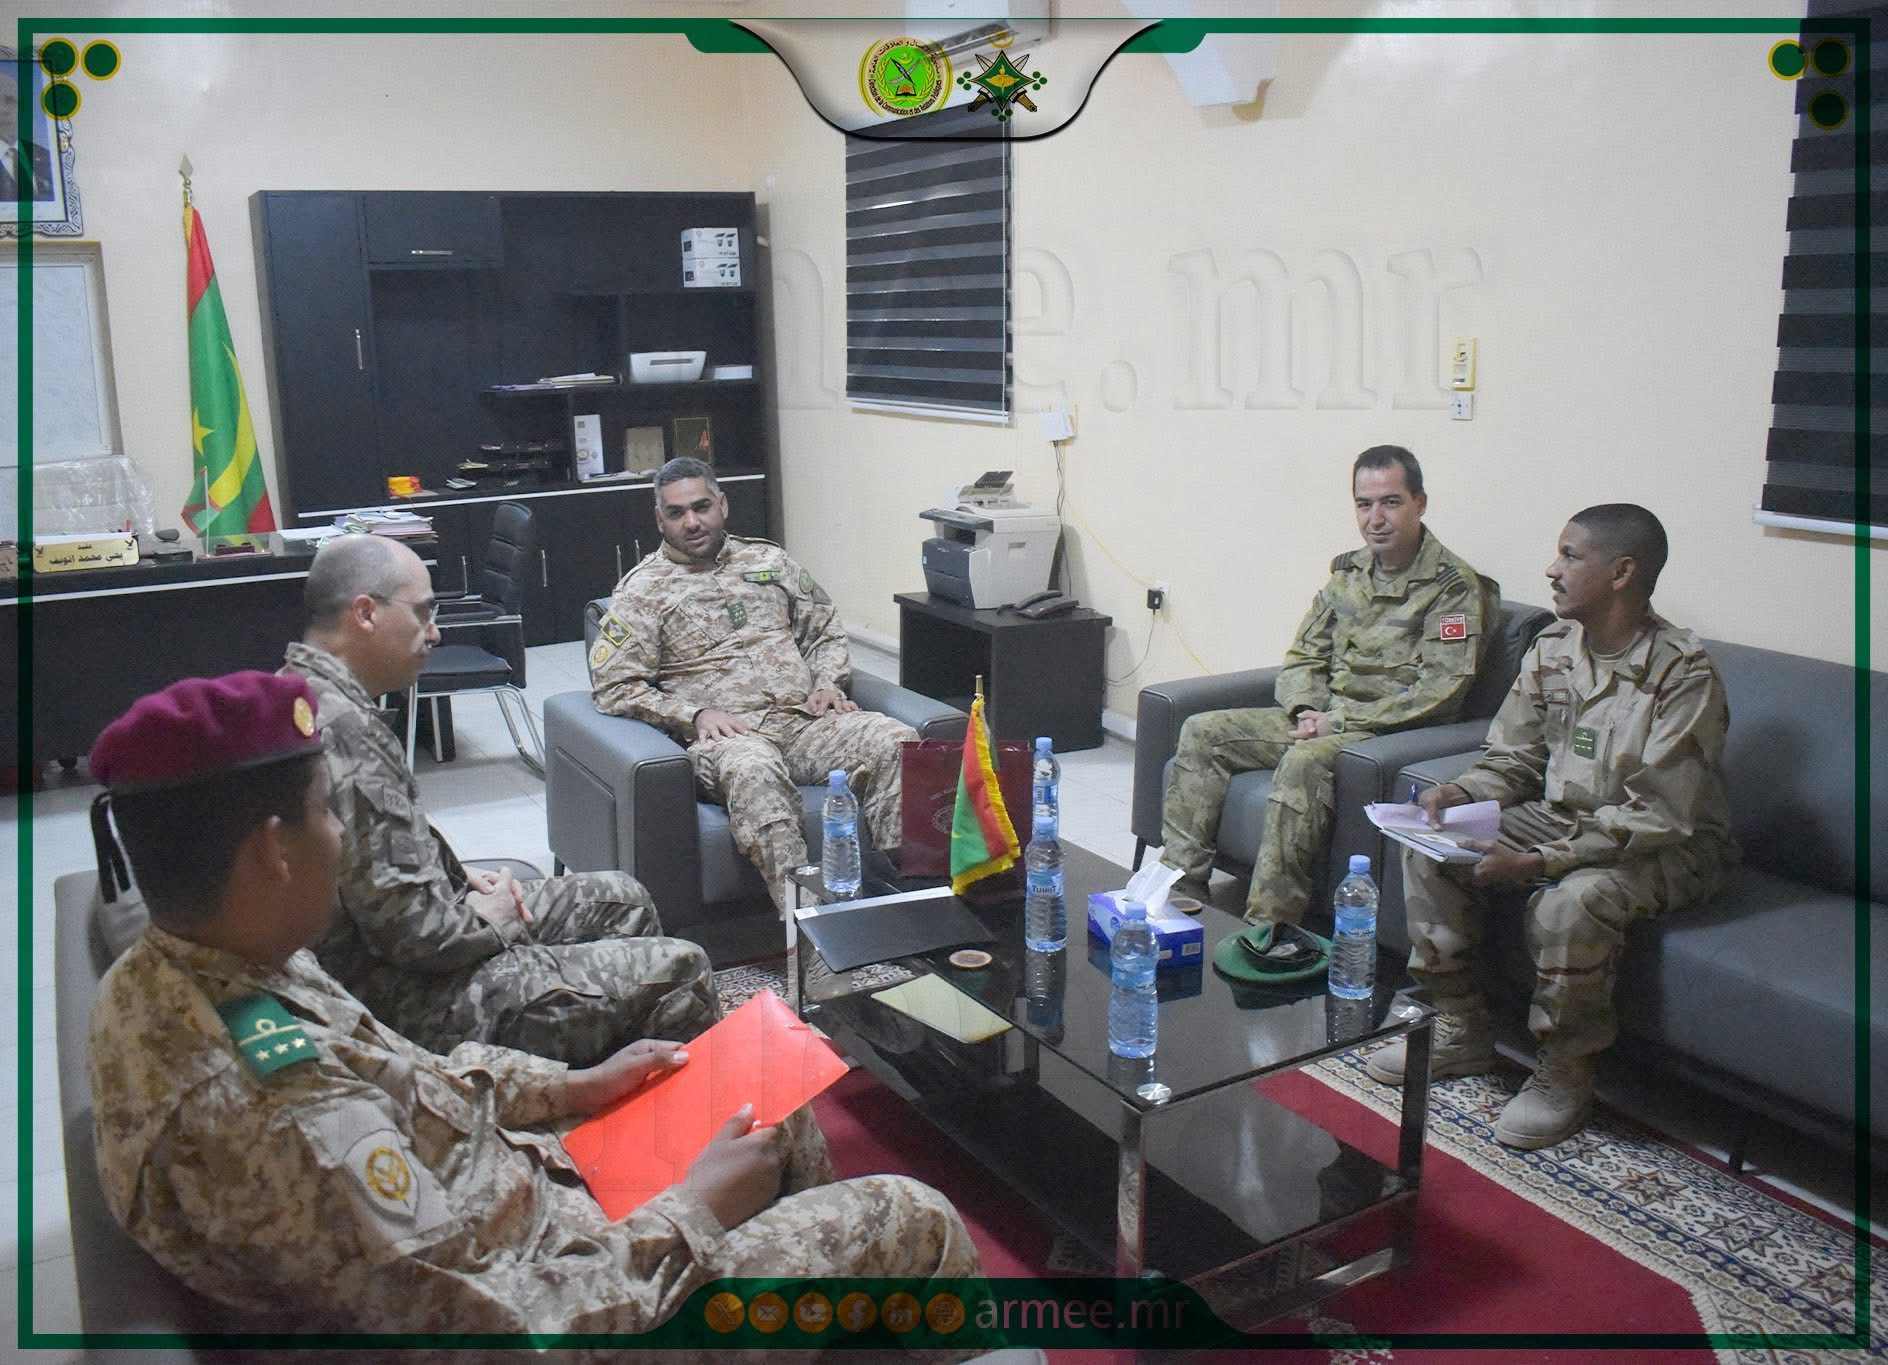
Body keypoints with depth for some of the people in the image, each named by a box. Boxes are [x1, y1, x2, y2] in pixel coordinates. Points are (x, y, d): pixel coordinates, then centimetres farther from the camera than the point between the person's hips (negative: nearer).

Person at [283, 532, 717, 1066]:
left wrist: (459, 875, 7)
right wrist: (487, 920, -9)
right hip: (414, 1001, -11)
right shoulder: (343, 729, -27)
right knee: (680, 973, -11)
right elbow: (410, 932, -28)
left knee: (620, 899, 18)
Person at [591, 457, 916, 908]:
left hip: (804, 718, 5)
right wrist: (694, 715, -12)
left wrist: (830, 684, 6)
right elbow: (614, 685, 1)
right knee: (753, 770, -41)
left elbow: (825, 630, 27)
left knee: (895, 740, -25)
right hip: (727, 733, -4)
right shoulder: (642, 592, 10)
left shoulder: (769, 560, 23)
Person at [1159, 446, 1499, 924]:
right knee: (1203, 732, -6)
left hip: (1394, 732, -7)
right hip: (1325, 718, 8)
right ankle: (1181, 881, -8)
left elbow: (1439, 692, -16)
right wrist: (1307, 709, -5)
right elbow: (1303, 657, 17)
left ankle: (1269, 925, -35)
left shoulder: (1453, 586, -8)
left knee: (1304, 761, -37)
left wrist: (1338, 721, -17)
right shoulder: (1348, 572, 14)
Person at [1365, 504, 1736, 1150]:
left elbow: (1656, 817, -26)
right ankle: (1461, 1029, 4)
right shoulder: (1553, 647, -2)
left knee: (1571, 901, -35)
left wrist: (1539, 862, -32)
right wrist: (1460, 794, -16)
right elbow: (1513, 757, 6)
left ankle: (1564, 1076, -11)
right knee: (1432, 852, -10)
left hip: (1666, 847, -7)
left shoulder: (1683, 673, -22)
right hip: (1561, 816, 7)